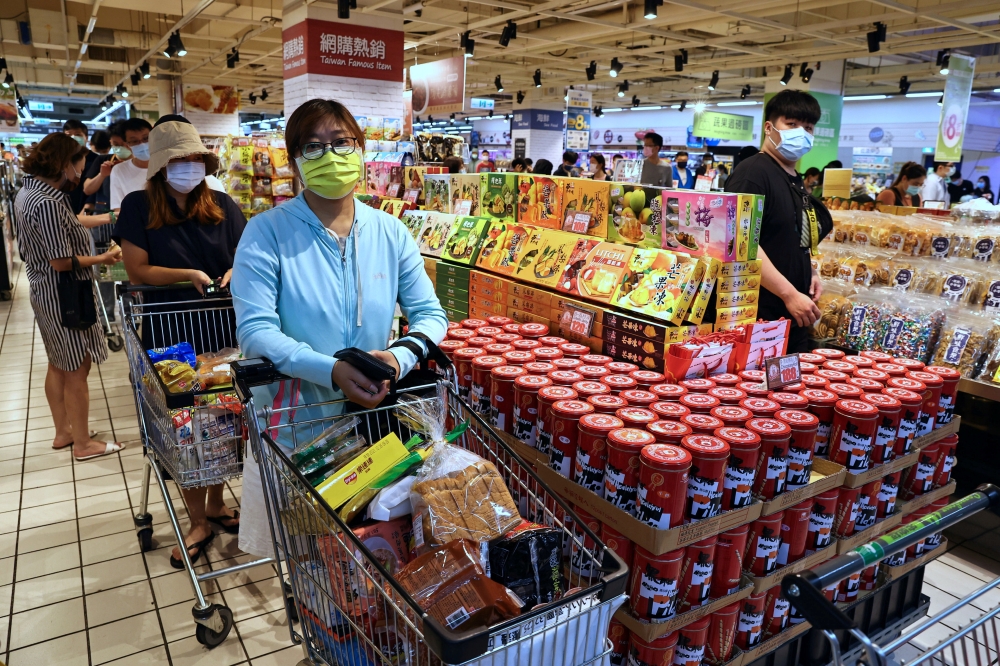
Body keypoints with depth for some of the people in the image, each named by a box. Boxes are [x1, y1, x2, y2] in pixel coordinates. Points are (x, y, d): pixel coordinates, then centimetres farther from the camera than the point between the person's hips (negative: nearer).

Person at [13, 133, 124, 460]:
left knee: (58, 365, 19)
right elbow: (62, 262, -26)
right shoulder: (48, 202, -25)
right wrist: (104, 258, -13)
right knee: (77, 370, 1)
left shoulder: (28, 192, 8)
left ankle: (63, 431, 32)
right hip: (63, 295, -10)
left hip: (44, 291, 10)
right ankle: (83, 443, 12)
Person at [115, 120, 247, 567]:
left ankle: (217, 504, 32)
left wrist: (236, 272, -17)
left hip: (222, 330, 2)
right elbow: (137, 271, -7)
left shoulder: (222, 206, 1)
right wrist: (189, 275, -21)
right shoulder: (139, 207, -4)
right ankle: (198, 522, 21)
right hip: (170, 335, -2)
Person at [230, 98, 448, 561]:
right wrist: (331, 370, -30)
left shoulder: (390, 233, 1)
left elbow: (429, 313, 2)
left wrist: (399, 357, -19)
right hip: (291, 416, -2)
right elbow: (254, 330, -17)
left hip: (372, 413, 3)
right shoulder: (267, 233, -10)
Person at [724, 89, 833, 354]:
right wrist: (789, 294, -21)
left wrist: (809, 273, 9)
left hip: (795, 317, 10)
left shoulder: (795, 180, 16)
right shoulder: (753, 172, -12)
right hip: (760, 317, -9)